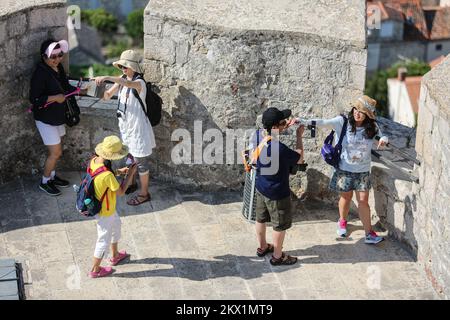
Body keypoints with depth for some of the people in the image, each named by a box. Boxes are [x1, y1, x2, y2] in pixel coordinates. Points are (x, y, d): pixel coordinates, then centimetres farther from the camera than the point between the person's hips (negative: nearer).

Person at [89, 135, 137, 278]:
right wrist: (130, 175, -17)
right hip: (104, 211, -9)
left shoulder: (94, 160, -15)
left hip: (97, 204, 9)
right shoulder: (107, 175, -39)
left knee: (116, 224, 32)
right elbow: (120, 192, -23)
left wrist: (118, 171, -1)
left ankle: (115, 255, 54)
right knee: (104, 239, 14)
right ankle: (95, 270, 35)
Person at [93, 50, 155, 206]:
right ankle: (130, 183, 41)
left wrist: (107, 78, -53)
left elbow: (128, 83, -42)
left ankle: (144, 193, 11)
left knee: (141, 161, 1)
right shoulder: (122, 81, 5)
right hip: (126, 126, 8)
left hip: (138, 127, -8)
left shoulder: (139, 82, -19)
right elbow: (107, 96, 4)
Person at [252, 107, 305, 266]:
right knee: (280, 225, 14)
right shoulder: (280, 148, -35)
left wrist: (284, 128, 3)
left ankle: (262, 247, 46)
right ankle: (277, 256, 31)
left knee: (260, 219, 25)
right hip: (277, 193, -7)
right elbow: (300, 159, -15)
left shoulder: (257, 136, -15)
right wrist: (299, 136, -6)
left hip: (261, 187, 7)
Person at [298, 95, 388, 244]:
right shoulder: (343, 122, -14)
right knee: (346, 197, 14)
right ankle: (342, 221, 43)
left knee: (363, 201, 2)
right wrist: (305, 122, -41)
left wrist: (384, 140, -17)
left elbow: (382, 137, 9)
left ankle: (369, 233, 11)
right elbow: (323, 123, -25)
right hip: (344, 169, -1)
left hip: (363, 171, 1)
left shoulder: (372, 127, -6)